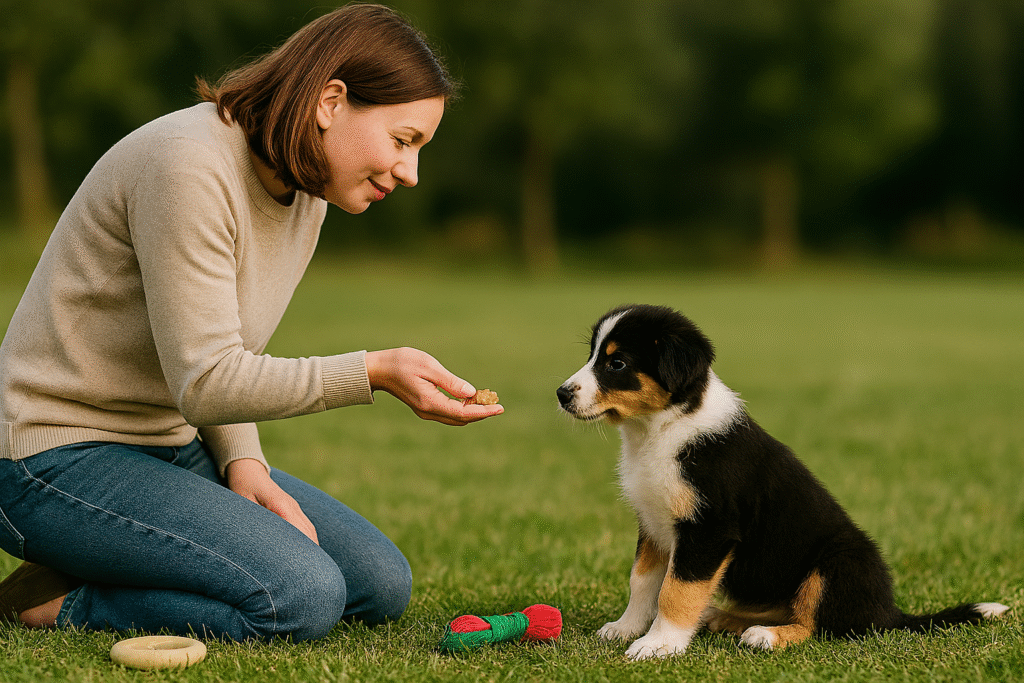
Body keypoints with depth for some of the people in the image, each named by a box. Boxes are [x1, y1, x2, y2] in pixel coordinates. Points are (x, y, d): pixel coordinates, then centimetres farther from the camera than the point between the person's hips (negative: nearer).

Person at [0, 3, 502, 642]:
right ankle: (57, 602, -7)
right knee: (301, 599, -26)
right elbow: (205, 383, -25)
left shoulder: (306, 196, 6)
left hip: (171, 447, 10)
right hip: (57, 460, -10)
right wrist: (374, 371, -30)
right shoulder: (188, 165, -23)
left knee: (383, 585, 5)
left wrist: (243, 463, -7)